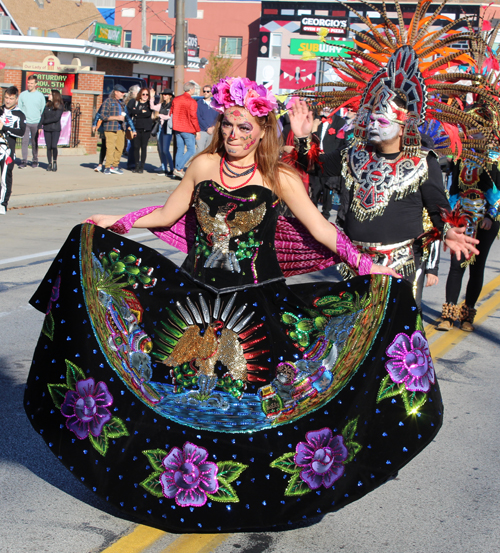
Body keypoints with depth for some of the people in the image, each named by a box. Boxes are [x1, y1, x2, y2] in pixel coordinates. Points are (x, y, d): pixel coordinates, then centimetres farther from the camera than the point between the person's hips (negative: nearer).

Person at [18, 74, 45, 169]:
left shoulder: (40, 96, 5)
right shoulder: (22, 95, 8)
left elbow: (43, 111, 8)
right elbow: (19, 109, 10)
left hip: (36, 123, 0)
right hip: (25, 122, 0)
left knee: (35, 142, 5)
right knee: (25, 141, -7)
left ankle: (35, 160, 15)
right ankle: (24, 160, -6)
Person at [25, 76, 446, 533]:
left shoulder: (279, 178, -1)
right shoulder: (204, 166, 5)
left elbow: (321, 229, -2)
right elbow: (167, 214, 15)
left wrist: (364, 264, -11)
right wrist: (117, 223, 11)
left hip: (255, 300, -2)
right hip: (195, 295, 3)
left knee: (247, 381, 0)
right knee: (189, 378, 7)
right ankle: (185, 471, 24)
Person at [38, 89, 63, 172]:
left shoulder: (60, 106, -4)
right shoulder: (47, 105, 10)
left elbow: (56, 118, -12)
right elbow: (42, 116, 8)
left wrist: (45, 121, -8)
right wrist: (40, 126, -2)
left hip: (56, 129, -4)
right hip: (47, 129, 4)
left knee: (54, 146, -14)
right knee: (49, 147, 4)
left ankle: (55, 161, 7)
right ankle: (49, 163, 12)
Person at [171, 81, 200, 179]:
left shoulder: (176, 99, 9)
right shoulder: (192, 102, -12)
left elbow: (171, 113, 14)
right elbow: (193, 117, -14)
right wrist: (197, 130, -8)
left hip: (177, 129, 7)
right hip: (188, 130, -7)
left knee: (180, 149, 12)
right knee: (191, 150, -1)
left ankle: (179, 170, 9)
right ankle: (178, 169, -10)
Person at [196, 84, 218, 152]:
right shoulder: (199, 103, 4)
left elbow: (217, 117, 11)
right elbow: (198, 117, -4)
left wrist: (213, 127, -7)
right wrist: (207, 128, -11)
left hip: (212, 131, 3)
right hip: (202, 131, -3)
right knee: (200, 150, -10)